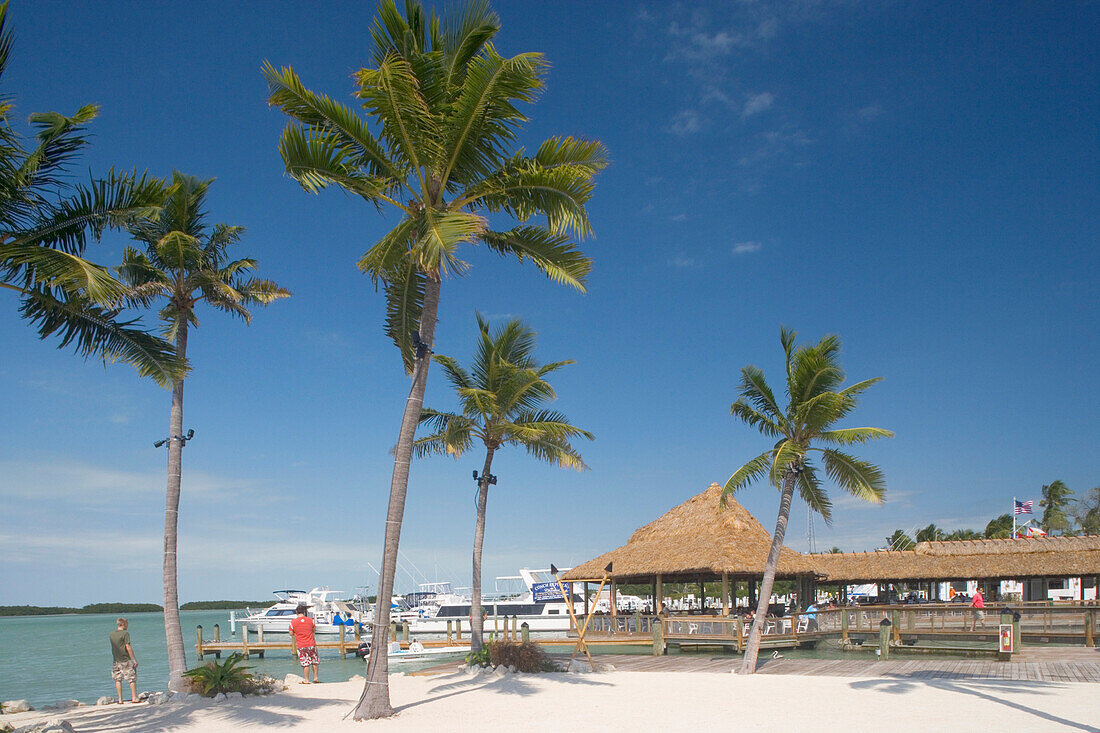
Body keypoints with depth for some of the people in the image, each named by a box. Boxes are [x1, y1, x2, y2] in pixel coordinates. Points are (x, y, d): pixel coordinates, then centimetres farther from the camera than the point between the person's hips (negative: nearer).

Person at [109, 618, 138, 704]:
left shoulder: (111, 634, 7)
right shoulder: (125, 633, -10)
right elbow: (128, 647, -15)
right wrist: (134, 659, -12)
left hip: (116, 660, 5)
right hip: (126, 660, -5)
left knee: (118, 680, 9)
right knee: (132, 679, 2)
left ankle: (120, 699, 7)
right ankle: (134, 698, 0)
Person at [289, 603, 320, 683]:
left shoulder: (293, 622, -9)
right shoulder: (310, 620, -4)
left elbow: (291, 634, 1)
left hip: (301, 646, -1)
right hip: (311, 644, 1)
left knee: (305, 663, 6)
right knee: (314, 661, 15)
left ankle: (306, 680, 10)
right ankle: (316, 677, 20)